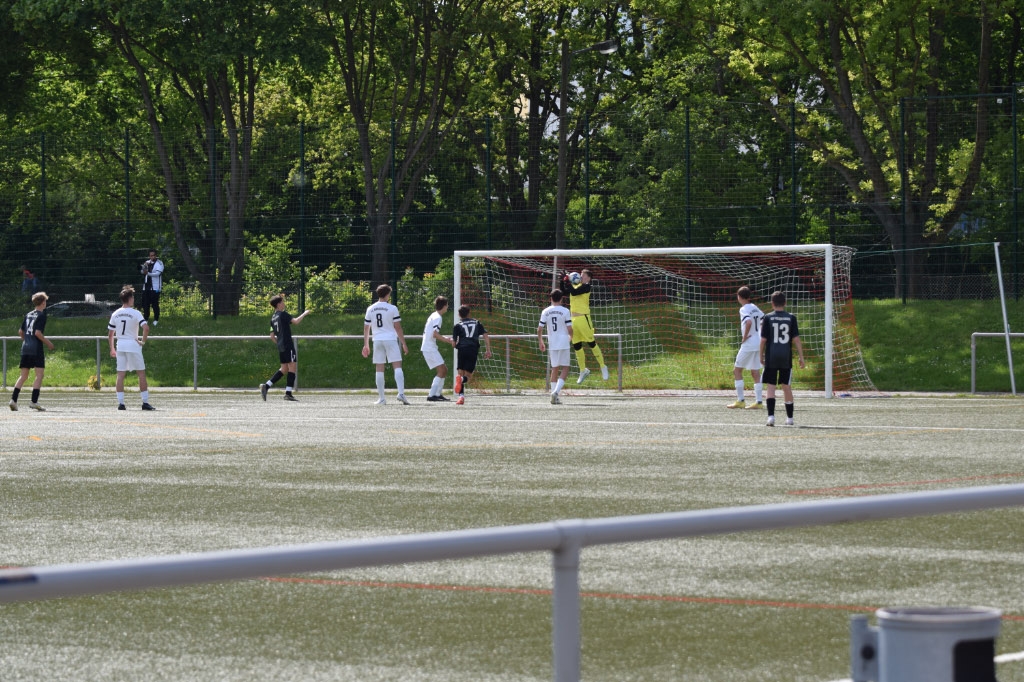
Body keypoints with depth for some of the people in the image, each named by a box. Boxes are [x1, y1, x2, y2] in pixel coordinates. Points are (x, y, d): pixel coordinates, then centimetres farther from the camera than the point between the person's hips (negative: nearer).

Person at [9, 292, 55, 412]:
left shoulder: (28, 315, 15)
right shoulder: (41, 315, -6)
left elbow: (20, 332, 18)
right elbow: (37, 332, -16)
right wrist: (47, 342, -5)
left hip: (25, 348, 7)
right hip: (36, 349, -7)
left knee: (23, 376, 10)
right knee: (39, 374, -5)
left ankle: (13, 399, 0)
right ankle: (34, 401, -14)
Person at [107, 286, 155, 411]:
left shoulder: (115, 314, 6)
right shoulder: (135, 313, -8)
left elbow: (110, 334, 10)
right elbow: (146, 328, -21)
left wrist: (112, 348, 19)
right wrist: (143, 341, -8)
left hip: (120, 345, 4)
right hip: (133, 345, -4)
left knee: (120, 375, 5)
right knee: (141, 373, 3)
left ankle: (120, 403, 0)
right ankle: (145, 402, 0)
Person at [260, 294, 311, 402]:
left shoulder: (273, 318, 15)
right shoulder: (283, 314, -9)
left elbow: (272, 336, 17)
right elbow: (295, 321, -22)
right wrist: (304, 314, -7)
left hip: (280, 347, 9)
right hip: (288, 346, -9)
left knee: (284, 369, 14)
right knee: (292, 367, -6)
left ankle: (266, 386, 5)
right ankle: (288, 393, -10)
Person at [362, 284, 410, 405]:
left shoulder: (370, 309, 7)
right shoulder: (392, 309, -4)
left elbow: (366, 329, 11)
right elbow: (398, 328, -5)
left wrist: (366, 345, 20)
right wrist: (404, 344, 1)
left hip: (377, 340, 3)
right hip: (391, 339, -3)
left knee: (379, 369, 6)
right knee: (397, 367, -5)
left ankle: (381, 398, 5)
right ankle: (401, 393, -21)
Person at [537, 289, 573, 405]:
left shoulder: (545, 312, 2)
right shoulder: (565, 311, -6)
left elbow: (539, 329, 2)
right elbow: (570, 329, -7)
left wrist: (540, 342, 16)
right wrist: (571, 338, 14)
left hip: (552, 344, 3)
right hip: (563, 343, -3)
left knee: (555, 369, 12)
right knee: (565, 368, 2)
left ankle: (555, 396, 9)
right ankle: (556, 391, -17)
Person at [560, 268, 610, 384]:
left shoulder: (586, 287, -7)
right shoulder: (575, 285, 15)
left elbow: (573, 292, -19)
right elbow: (564, 292, 18)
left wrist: (567, 282, -13)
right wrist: (563, 281, 6)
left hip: (583, 318, -8)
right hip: (574, 318, 8)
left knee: (591, 343, -5)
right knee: (576, 345, 10)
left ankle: (603, 367, 7)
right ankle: (583, 371, 22)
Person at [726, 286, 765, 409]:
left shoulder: (744, 309, -12)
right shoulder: (754, 308, 11)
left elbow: (749, 322, -29)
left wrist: (744, 337, -17)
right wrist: (762, 335, 14)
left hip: (748, 343, -7)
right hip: (758, 343, 7)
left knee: (737, 370, 2)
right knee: (755, 372, 9)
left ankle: (740, 400, -1)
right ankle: (758, 401, 5)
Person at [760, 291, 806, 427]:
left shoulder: (768, 318, -1)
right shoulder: (791, 318, 2)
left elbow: (763, 339, -1)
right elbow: (796, 339, 0)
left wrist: (761, 355, 10)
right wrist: (801, 357, 4)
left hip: (771, 356, -2)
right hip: (786, 357, 2)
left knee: (771, 386, -1)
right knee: (786, 386, 12)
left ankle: (771, 416, -16)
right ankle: (789, 418, 18)